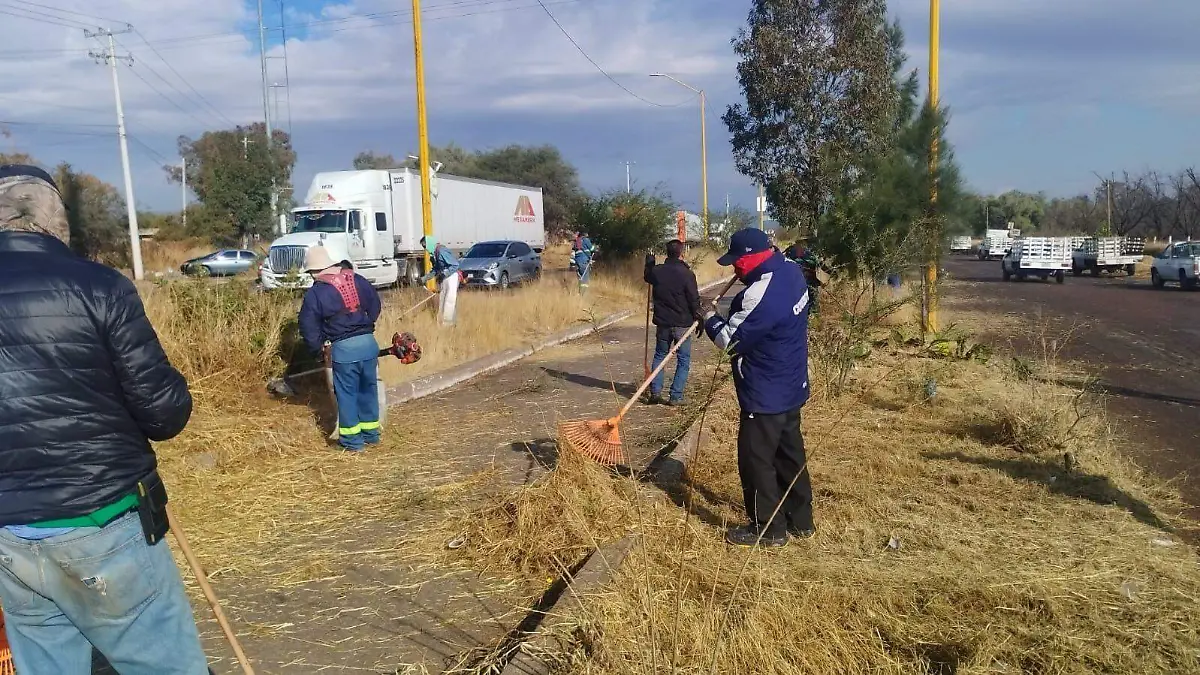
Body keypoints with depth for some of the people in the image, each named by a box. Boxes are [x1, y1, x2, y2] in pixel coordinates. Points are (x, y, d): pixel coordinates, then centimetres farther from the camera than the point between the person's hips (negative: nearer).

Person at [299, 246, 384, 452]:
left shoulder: (314, 294, -4)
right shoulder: (358, 280, 7)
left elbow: (309, 329, -2)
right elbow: (376, 305, 17)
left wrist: (319, 348, 13)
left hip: (343, 348, -4)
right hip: (368, 342, 4)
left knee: (347, 393, 8)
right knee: (368, 388, 17)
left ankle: (352, 440, 15)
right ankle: (371, 433, 28)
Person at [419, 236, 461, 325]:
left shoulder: (441, 251, -22)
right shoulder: (433, 254, 7)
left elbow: (455, 265, -22)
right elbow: (436, 270, 18)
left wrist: (444, 274, -25)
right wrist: (425, 278, 11)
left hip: (451, 277, -9)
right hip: (443, 279, 9)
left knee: (449, 300, -7)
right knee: (442, 300, 13)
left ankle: (448, 322, -3)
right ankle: (441, 320, 22)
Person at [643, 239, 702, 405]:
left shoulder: (657, 271, -2)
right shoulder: (686, 273, -15)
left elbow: (648, 278, 22)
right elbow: (694, 299, -11)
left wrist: (649, 263, 39)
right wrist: (698, 318, 1)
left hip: (662, 323, 4)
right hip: (682, 324, -4)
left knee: (660, 356, 19)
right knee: (683, 360, 7)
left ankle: (655, 392, 15)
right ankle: (676, 396, 3)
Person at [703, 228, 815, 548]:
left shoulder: (761, 296, -28)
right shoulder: (790, 271, 0)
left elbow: (730, 341, -19)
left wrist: (711, 319, -2)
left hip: (765, 395, -10)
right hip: (790, 387, 10)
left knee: (755, 459, 4)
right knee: (790, 454, 19)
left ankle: (768, 528, 15)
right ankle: (800, 520, 32)